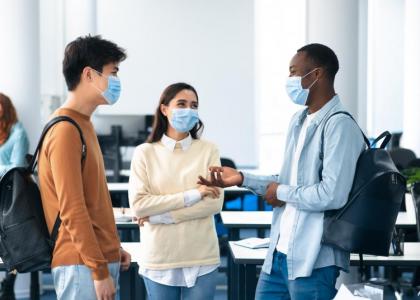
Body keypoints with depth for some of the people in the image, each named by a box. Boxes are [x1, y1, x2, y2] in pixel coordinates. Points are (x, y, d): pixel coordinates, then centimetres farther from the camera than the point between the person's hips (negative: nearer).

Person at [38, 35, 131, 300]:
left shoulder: (83, 124, 14)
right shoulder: (66, 130, -15)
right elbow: (71, 209, -19)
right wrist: (99, 270, -18)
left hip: (101, 257, 9)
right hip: (83, 265, -9)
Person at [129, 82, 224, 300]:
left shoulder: (208, 150, 1)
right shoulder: (144, 153, 0)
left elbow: (215, 202, -7)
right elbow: (138, 205, -9)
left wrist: (160, 215, -11)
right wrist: (192, 195, -14)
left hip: (201, 258, 0)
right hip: (159, 259, 0)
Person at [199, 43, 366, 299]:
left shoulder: (339, 125, -15)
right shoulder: (299, 120, 13)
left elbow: (332, 195, -24)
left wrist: (282, 193, -10)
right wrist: (242, 179, 12)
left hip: (313, 260, -8)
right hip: (279, 253, 8)